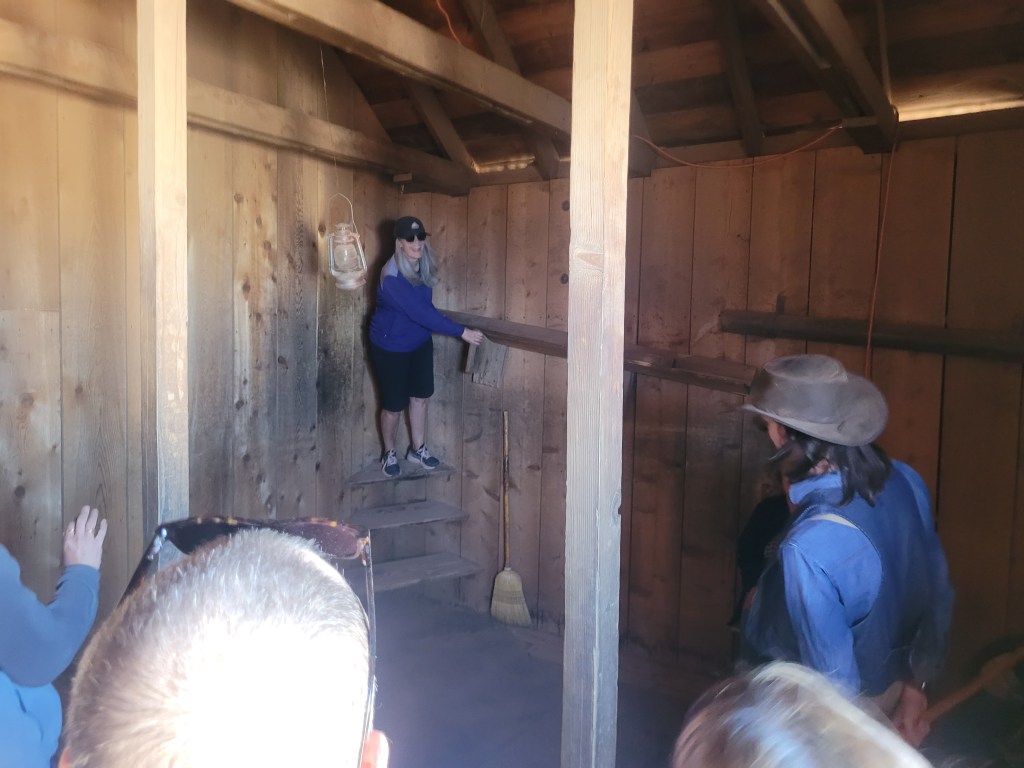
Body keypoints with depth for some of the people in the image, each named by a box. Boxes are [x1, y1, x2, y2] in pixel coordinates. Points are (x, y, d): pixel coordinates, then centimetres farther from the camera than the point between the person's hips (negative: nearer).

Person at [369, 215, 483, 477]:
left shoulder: (424, 267, -6)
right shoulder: (393, 276, -31)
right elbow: (421, 313, -34)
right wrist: (462, 332, -32)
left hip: (420, 342, 7)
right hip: (390, 347, -7)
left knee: (420, 396, 16)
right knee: (394, 405, 6)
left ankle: (418, 448, 35)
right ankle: (389, 453, 30)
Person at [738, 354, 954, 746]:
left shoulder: (809, 548, -39)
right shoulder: (905, 480, -16)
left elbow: (834, 679, -28)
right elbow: (938, 593, -3)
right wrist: (915, 684, 10)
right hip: (888, 687, 7)